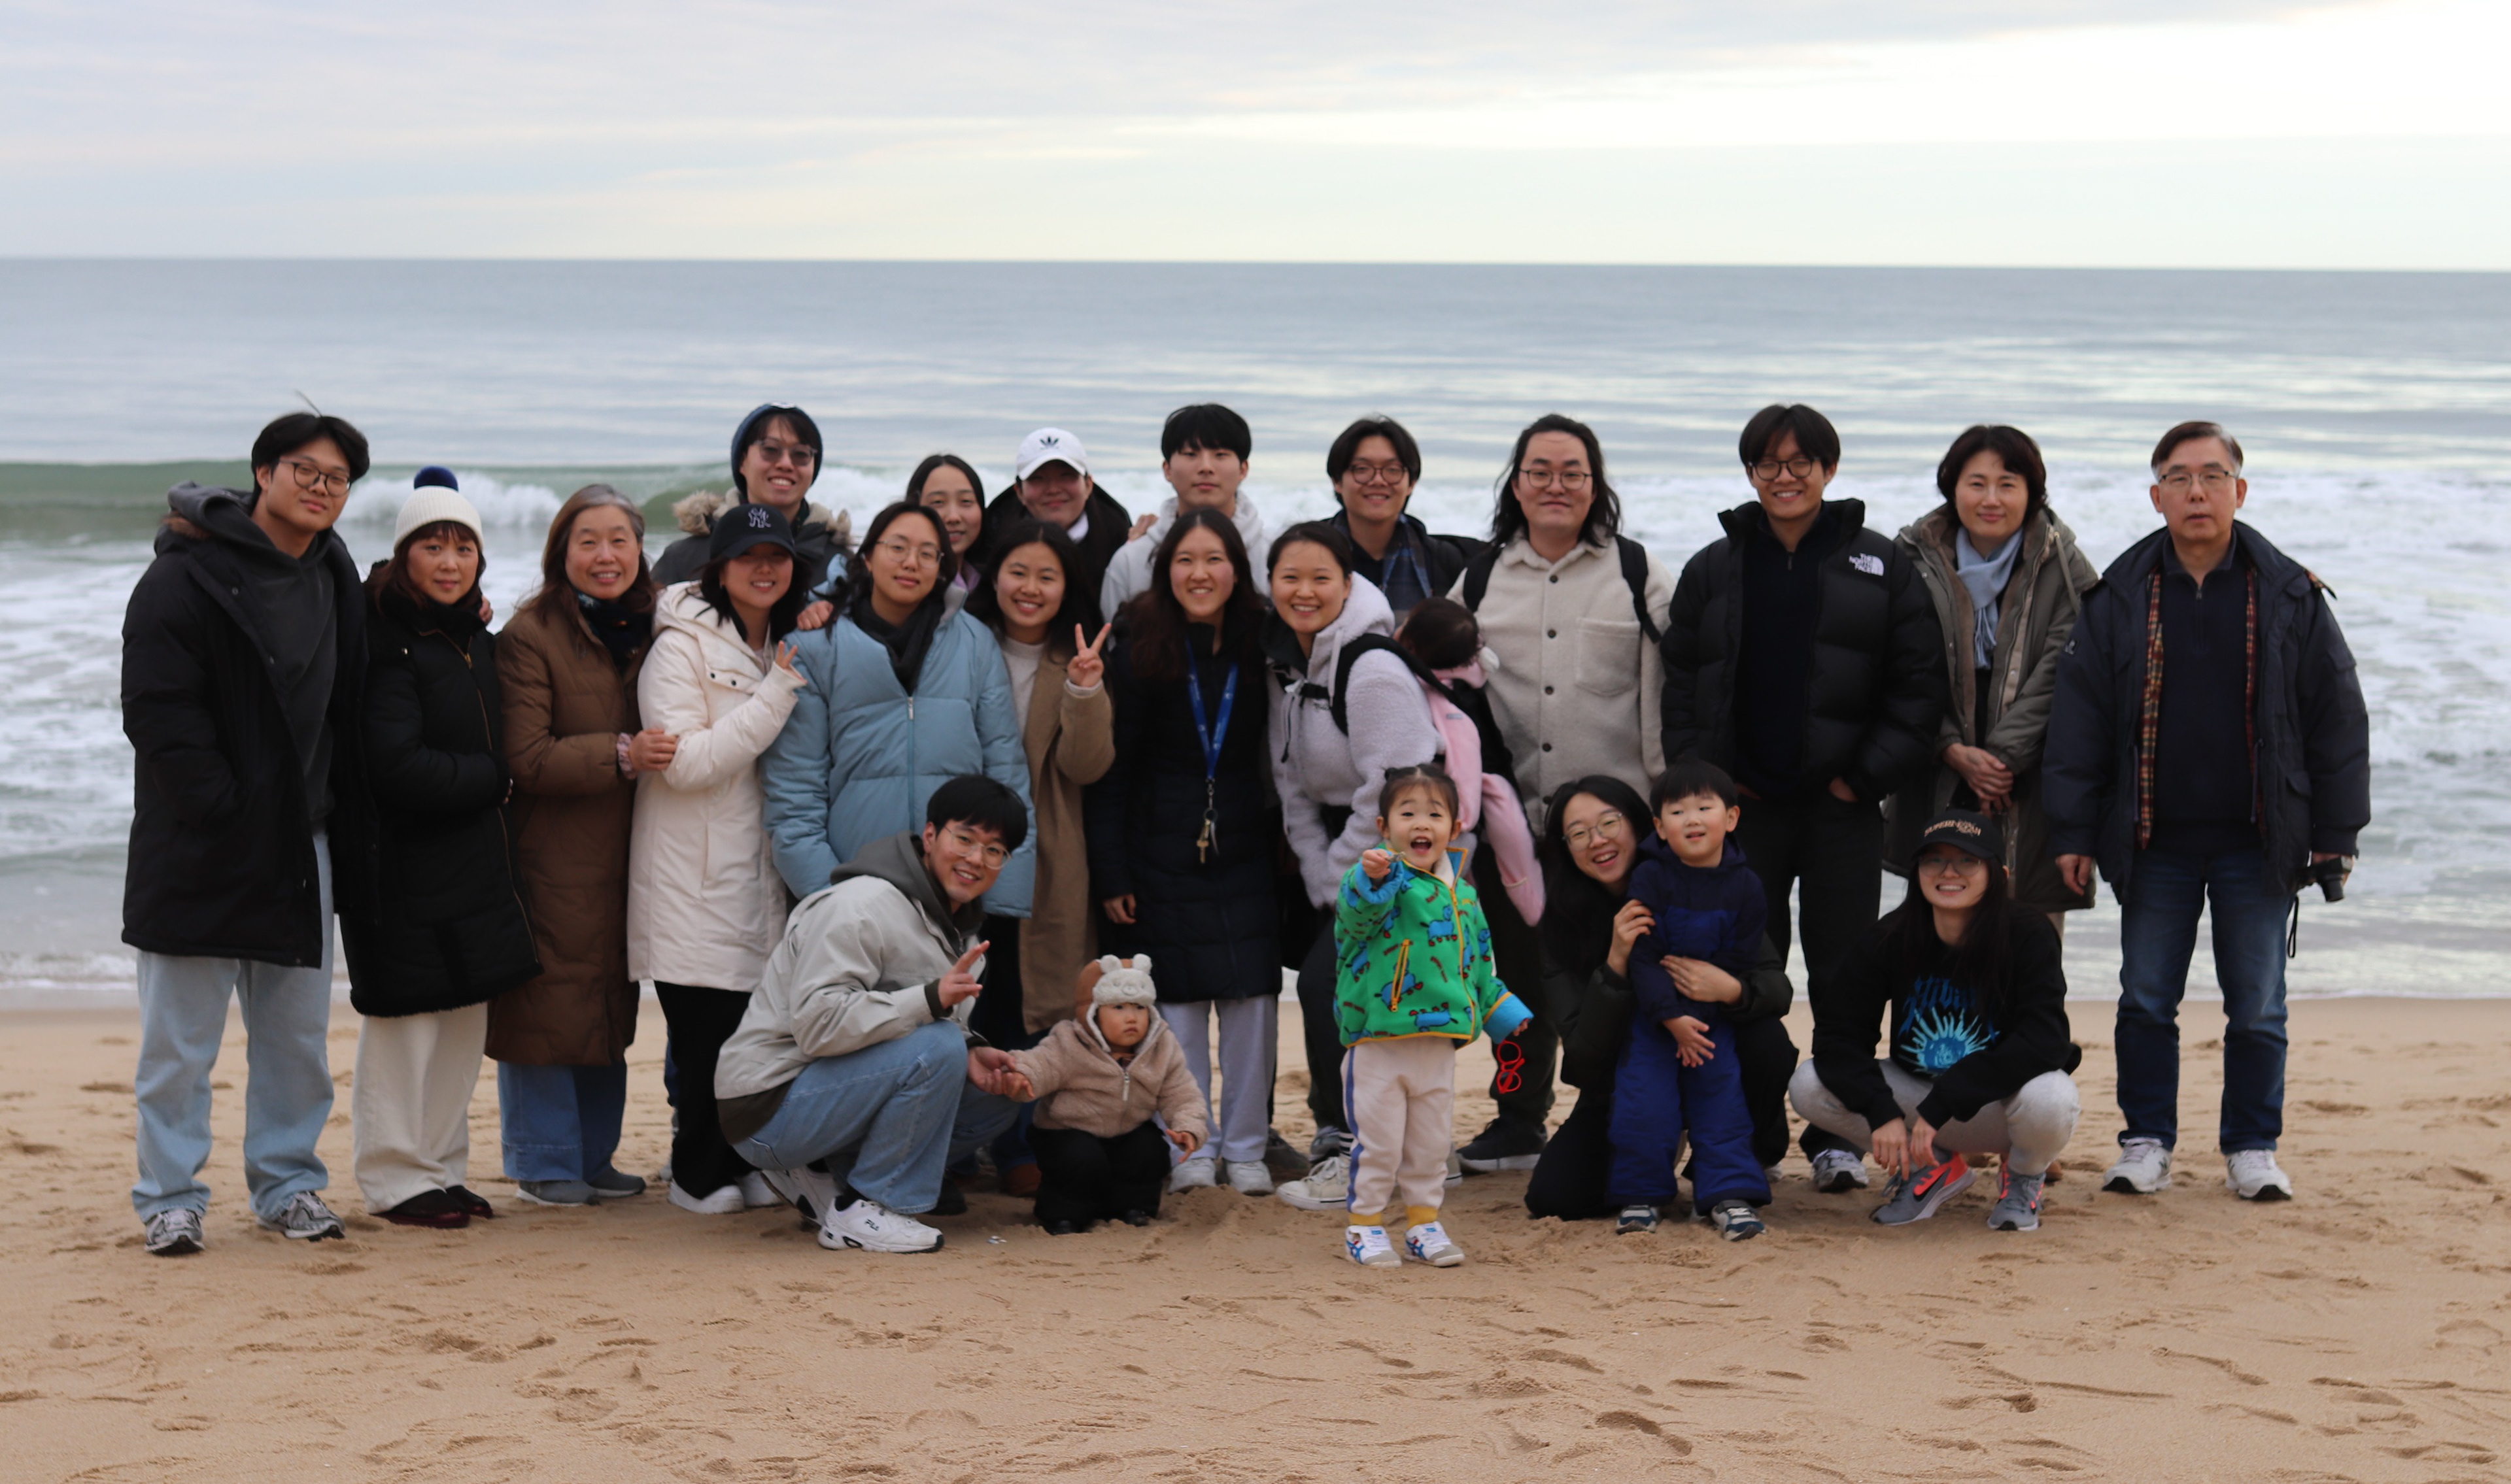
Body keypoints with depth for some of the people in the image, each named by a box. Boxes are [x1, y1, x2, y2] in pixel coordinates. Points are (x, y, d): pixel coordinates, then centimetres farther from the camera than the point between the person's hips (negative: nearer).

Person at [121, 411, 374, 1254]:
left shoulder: (337, 583, 12)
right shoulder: (187, 576, -9)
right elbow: (158, 710, -15)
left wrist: (339, 825, 9)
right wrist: (221, 808, -18)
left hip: (299, 845, 6)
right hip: (199, 849, -6)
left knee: (299, 1034, 11)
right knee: (181, 1039, 1)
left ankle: (287, 1183, 23)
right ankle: (171, 1199, 10)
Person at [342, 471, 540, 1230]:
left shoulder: (477, 641, 13)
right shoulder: (389, 646, -14)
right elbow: (396, 767, -22)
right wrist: (491, 782, -11)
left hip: (473, 867, 8)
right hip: (407, 870, -8)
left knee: (464, 1019, 12)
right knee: (405, 1020, -2)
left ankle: (442, 1165, 23)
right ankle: (396, 1177, 8)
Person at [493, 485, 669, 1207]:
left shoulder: (652, 628, 10)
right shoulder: (530, 637, -9)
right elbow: (525, 757, -16)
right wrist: (620, 754, -25)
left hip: (626, 852, 6)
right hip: (552, 856, -6)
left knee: (612, 1005, 11)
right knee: (548, 1005, -3)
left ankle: (595, 1157, 22)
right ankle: (544, 1165, 8)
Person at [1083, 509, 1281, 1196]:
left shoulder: (1259, 647, 3)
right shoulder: (1140, 648, -5)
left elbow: (1274, 755, 10)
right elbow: (1108, 770, -4)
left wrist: (1280, 843, 4)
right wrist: (1110, 872, -7)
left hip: (1244, 852, 2)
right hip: (1163, 851, -2)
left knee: (1251, 996, 0)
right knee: (1178, 998, -1)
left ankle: (1244, 1146, 12)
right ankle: (1192, 1147, 11)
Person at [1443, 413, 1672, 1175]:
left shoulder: (1637, 571, 4)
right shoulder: (1482, 576, 11)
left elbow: (1676, 675, 2)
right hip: (1510, 810, 3)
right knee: (1518, 967, 9)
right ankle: (1517, 1123, 20)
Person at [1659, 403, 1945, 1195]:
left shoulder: (1881, 566, 4)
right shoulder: (1712, 570, 9)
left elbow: (1918, 682, 2)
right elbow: (1679, 684, 9)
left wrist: (1872, 773, -6)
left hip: (1842, 803, -1)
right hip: (1742, 803, 1)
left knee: (1844, 977, 3)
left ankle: (1836, 1136, 12)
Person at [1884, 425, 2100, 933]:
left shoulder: (2063, 568, 1)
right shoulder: (1915, 561, 4)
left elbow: (2056, 677, -6)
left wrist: (2002, 756, -14)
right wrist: (1955, 752, -11)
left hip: (2033, 792, -1)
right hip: (1939, 795, 1)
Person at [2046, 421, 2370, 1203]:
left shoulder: (2290, 595, -1)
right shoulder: (2119, 596, 0)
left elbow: (2337, 719, 3)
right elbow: (2078, 718, 2)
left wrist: (2334, 835, 0)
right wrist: (2072, 831, -2)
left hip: (2257, 844, -1)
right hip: (2153, 843, 1)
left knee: (2257, 1008, 6)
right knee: (2145, 1001, 6)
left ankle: (2253, 1148, 19)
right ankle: (2146, 1142, 19)